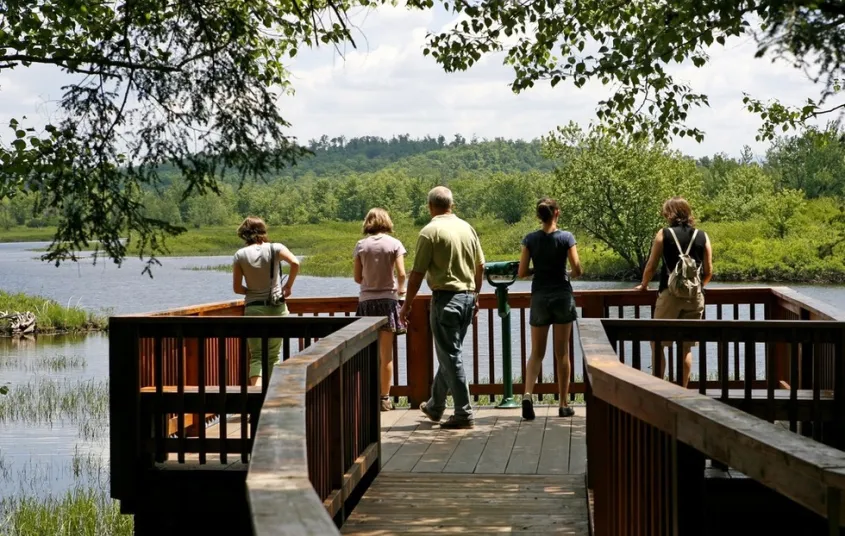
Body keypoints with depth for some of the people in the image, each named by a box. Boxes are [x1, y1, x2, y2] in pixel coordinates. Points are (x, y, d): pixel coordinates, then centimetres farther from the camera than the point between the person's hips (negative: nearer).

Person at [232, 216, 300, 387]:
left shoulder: (240, 255, -1)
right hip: (277, 308, 0)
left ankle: (257, 387, -22)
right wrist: (288, 285, -5)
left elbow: (237, 288, -3)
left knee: (256, 355, 3)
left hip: (253, 309, 0)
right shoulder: (275, 248, -3)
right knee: (273, 355, 12)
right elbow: (295, 263, -19)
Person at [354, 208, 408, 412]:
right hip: (388, 300, -1)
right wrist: (400, 290, 11)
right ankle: (385, 398, 7)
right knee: (386, 355, 5)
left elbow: (357, 278, 2)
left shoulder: (361, 245, 1)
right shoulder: (394, 244, -3)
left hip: (366, 301, 1)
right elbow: (401, 274, -9)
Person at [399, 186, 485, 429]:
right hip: (467, 297, 7)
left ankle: (464, 414, -2)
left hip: (445, 298, -7)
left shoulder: (430, 231, -11)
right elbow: (480, 266, 13)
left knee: (450, 357, -2)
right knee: (449, 354, 17)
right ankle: (435, 406, 30)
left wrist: (407, 304, -3)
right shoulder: (467, 228, 8)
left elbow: (417, 273, -11)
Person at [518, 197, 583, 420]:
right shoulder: (566, 237, -6)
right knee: (562, 353, 7)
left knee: (537, 352, 7)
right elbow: (577, 270, -9)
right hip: (562, 295, -1)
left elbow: (522, 272, -4)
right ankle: (564, 404, 12)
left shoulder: (530, 239, -2)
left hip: (539, 297, 1)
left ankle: (528, 393, -16)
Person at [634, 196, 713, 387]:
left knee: (658, 343, 6)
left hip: (670, 294, -3)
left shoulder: (664, 234, -1)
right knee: (687, 347, 9)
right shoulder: (703, 237, 7)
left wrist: (644, 285, 18)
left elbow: (651, 266, 1)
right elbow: (709, 271, 9)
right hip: (695, 297, 3)